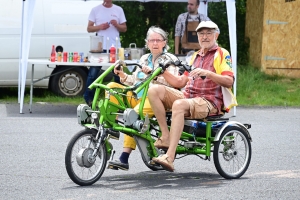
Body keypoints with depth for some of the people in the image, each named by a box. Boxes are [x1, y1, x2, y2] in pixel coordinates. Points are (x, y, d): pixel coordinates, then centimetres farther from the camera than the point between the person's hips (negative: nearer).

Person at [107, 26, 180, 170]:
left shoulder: (170, 59, 6)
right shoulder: (144, 58, 25)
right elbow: (135, 81, 26)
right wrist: (122, 75, 7)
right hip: (136, 96, 7)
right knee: (112, 86, -12)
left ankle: (124, 159, -38)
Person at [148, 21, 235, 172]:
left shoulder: (222, 54, 5)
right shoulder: (195, 56, 27)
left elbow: (229, 82, -11)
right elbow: (180, 82, 23)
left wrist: (208, 73, -24)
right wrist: (163, 72, 8)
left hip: (208, 102, -7)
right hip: (187, 96, 7)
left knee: (179, 105, -38)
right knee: (154, 90, -14)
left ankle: (170, 157, -46)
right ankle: (165, 137, -17)